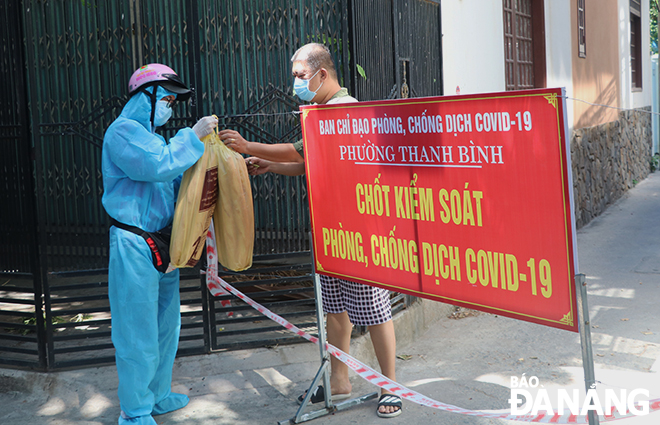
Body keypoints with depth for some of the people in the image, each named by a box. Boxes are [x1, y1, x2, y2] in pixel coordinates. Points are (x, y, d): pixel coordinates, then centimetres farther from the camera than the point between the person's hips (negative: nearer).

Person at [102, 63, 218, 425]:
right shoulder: (124, 131, -10)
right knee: (138, 330, -4)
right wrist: (192, 137, -17)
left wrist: (200, 150, 7)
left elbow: (174, 181, 19)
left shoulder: (148, 134, 21)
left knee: (165, 324, 17)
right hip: (135, 245, -10)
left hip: (160, 242, 10)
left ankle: (157, 395, 31)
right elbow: (158, 166, -25)